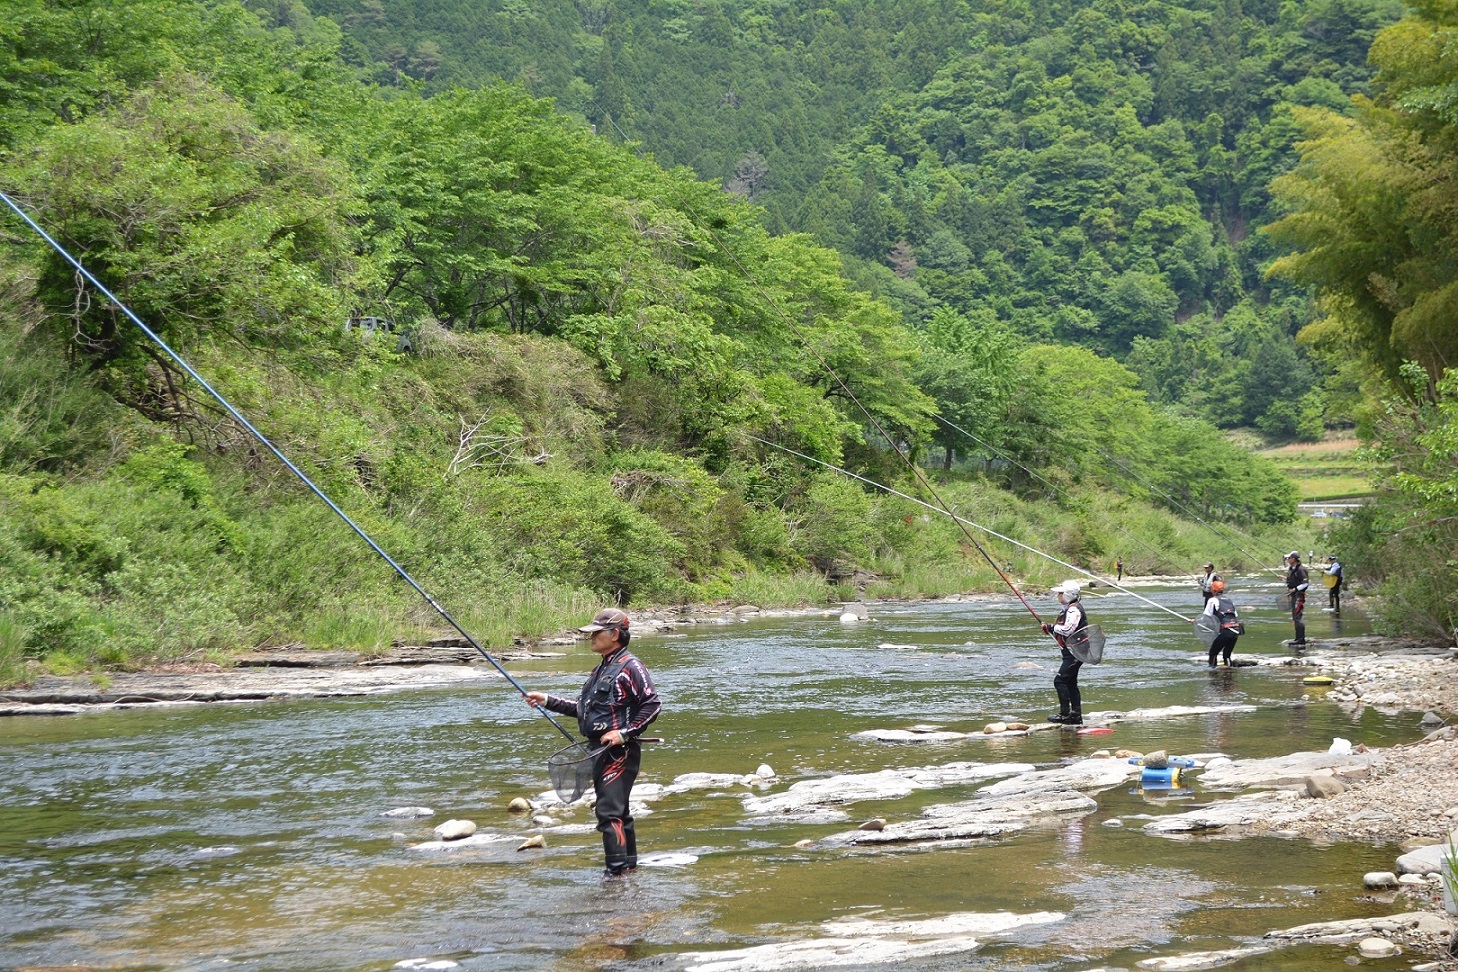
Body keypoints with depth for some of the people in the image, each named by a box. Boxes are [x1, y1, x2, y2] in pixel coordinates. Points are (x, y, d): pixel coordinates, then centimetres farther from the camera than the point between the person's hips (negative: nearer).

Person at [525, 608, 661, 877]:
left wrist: (624, 733, -20)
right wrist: (548, 701, 14)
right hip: (601, 751, 10)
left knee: (609, 811, -14)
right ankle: (629, 864, 26)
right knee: (618, 810, 17)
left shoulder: (629, 666, -12)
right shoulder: (602, 668, 19)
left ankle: (616, 872, -14)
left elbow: (653, 703, -19)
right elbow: (582, 706, 23)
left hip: (619, 752, -10)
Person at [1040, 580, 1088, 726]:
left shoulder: (1074, 610, -17)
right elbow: (1063, 630, 20)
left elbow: (1068, 630, -28)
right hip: (1071, 652, 11)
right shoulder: (1069, 609, 17)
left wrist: (1052, 627, -14)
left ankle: (1065, 714, -13)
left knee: (1060, 681, -14)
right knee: (1070, 683, 13)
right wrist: (1050, 628, 4)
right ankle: (1076, 715, 16)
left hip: (1075, 652, -11)